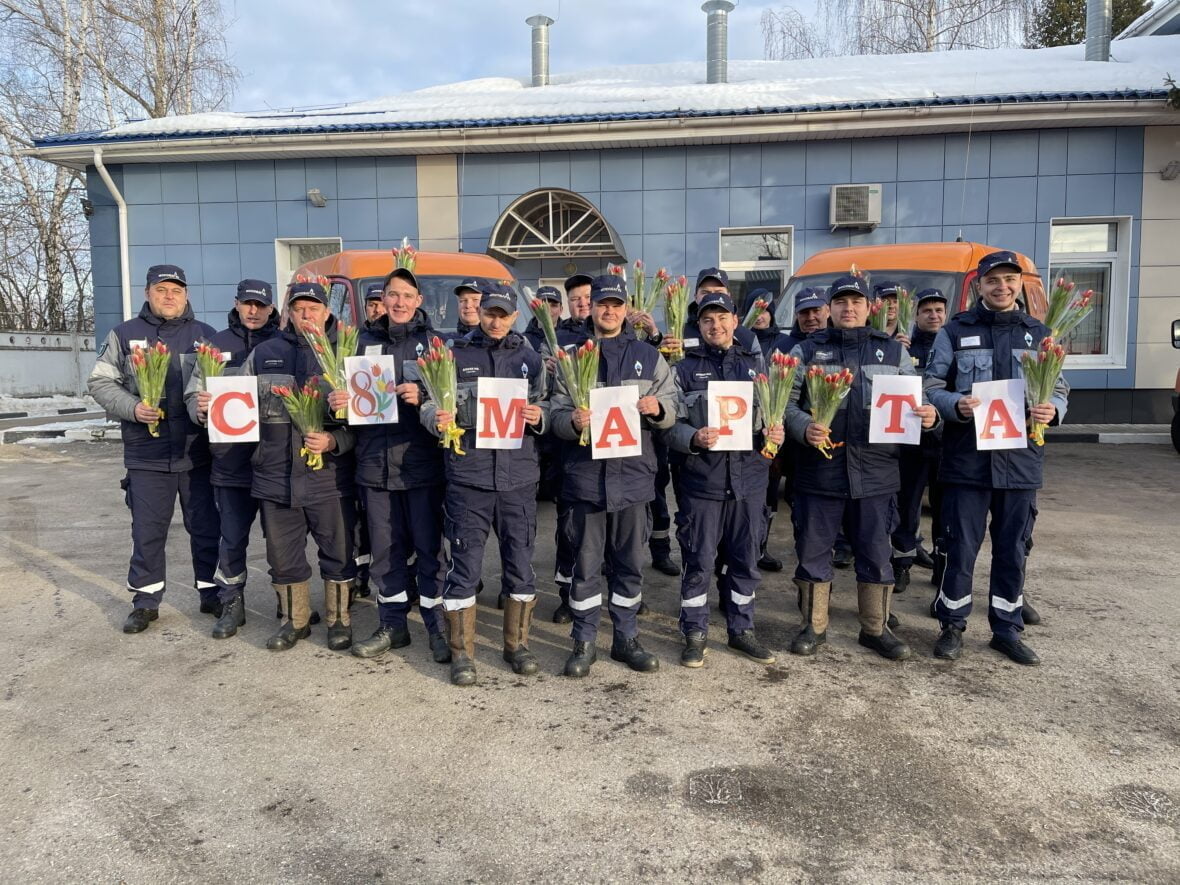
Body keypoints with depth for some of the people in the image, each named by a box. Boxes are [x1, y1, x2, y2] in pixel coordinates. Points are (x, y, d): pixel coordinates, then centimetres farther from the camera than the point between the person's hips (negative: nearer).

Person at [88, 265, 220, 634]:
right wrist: (132, 408, -11)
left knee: (206, 527, 8)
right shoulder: (124, 334, 6)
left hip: (198, 452, 0)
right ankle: (145, 600, 22)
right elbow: (100, 381, 6)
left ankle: (212, 593, 22)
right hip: (147, 454, 0)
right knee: (148, 530, 8)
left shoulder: (205, 335, 6)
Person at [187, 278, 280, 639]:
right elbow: (194, 393, 8)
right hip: (231, 460, 2)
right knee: (232, 538, 9)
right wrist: (199, 408, -14)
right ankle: (231, 605, 24)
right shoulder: (216, 345, 7)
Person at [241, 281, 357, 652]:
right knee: (283, 555, 13)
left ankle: (339, 620, 26)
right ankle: (295, 620, 31)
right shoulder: (264, 354, 9)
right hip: (276, 477, 3)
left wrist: (333, 441, -19)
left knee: (338, 553, 8)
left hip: (329, 478, -3)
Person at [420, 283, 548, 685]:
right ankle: (462, 652, 16)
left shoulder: (529, 357, 11)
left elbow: (545, 407, 15)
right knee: (465, 566, 2)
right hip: (467, 475, -2)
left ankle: (517, 644, 26)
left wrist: (538, 417, -8)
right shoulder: (454, 354, 5)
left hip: (519, 475, 2)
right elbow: (430, 403, 3)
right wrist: (437, 418, -19)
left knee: (520, 564, 9)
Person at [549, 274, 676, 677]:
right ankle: (584, 642, 18)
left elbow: (671, 411, 9)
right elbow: (555, 412, 2)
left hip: (633, 474, 2)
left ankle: (626, 638, 25)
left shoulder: (648, 356, 10)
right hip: (586, 474, -1)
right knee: (586, 563, 5)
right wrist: (572, 421, -21)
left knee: (630, 563, 11)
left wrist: (657, 409, -13)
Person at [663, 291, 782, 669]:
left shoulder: (756, 364, 11)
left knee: (745, 561, 12)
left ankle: (741, 629, 29)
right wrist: (693, 438, -22)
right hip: (702, 480, -3)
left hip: (749, 478, 3)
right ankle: (695, 634, 19)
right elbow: (670, 424, -3)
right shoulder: (685, 368, 2)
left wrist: (774, 434, -4)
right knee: (699, 562, 4)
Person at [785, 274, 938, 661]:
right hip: (819, 470, -1)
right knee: (813, 551, 6)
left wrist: (928, 415, -8)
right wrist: (804, 428, -17)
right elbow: (786, 401, 1)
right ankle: (814, 626, 22)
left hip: (875, 473, 1)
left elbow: (915, 401, 14)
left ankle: (876, 629, 25)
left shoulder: (894, 351, 11)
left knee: (875, 553, 9)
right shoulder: (807, 351, 6)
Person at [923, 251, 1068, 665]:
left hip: (1020, 459, 3)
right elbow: (932, 386, 1)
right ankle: (952, 626, 17)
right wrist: (957, 405, -20)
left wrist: (1052, 410, -11)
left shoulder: (1039, 334, 11)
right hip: (967, 457, -3)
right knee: (961, 547, 2)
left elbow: (1059, 389, 13)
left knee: (1013, 549, 10)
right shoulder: (955, 331, 3)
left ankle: (1007, 629, 24)